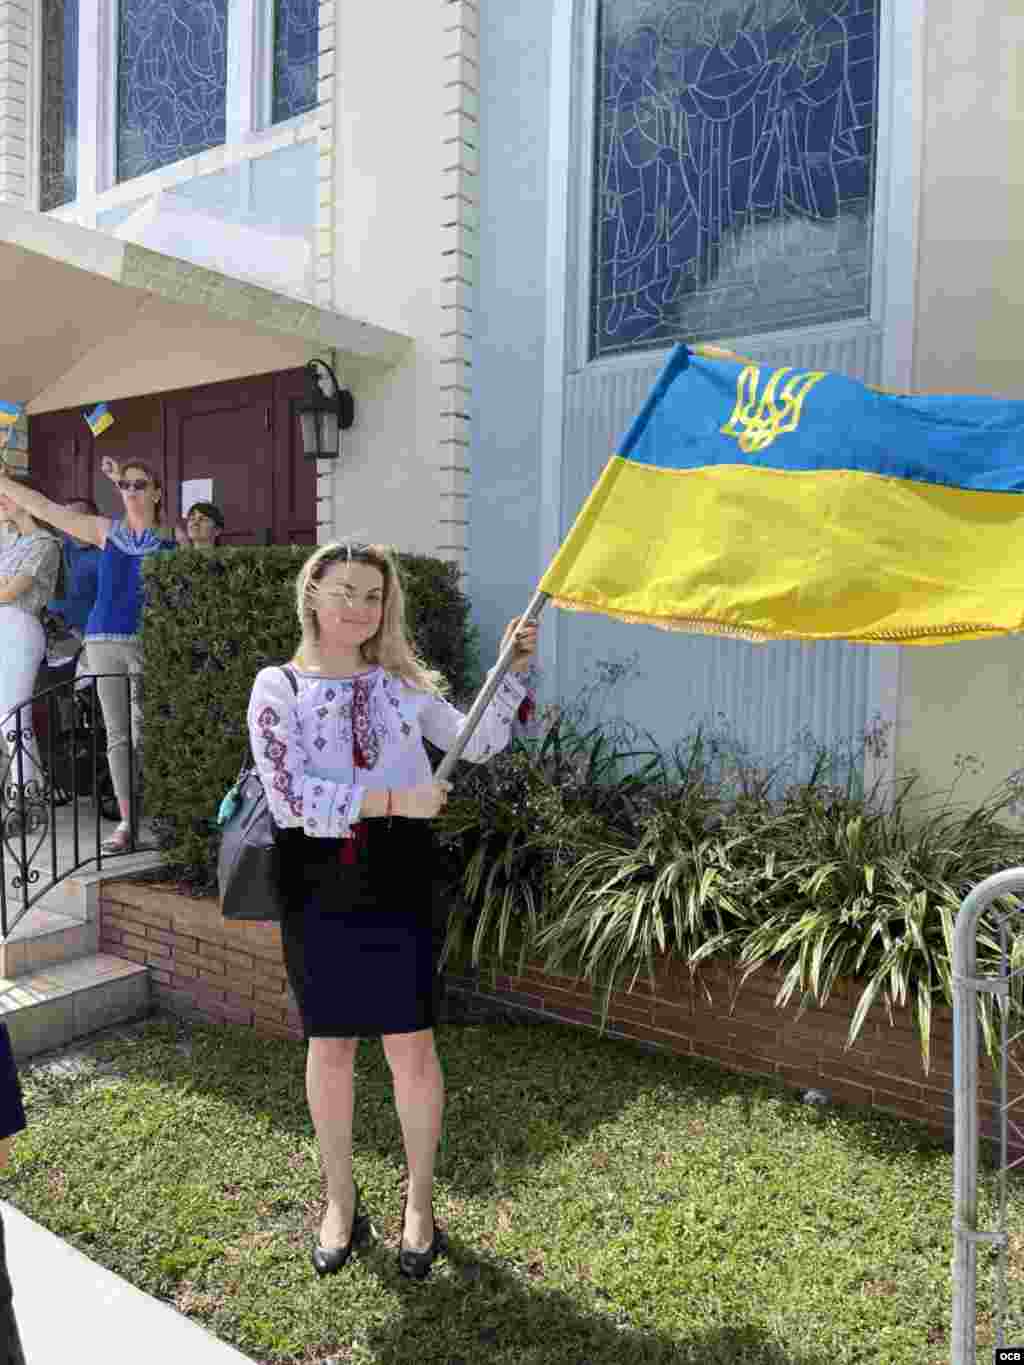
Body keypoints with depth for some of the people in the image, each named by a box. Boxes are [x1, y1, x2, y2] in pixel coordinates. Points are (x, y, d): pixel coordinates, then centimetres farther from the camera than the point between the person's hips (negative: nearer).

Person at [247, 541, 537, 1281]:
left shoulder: (403, 682, 6)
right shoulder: (279, 687, -3)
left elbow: (477, 743, 3)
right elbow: (289, 797, -15)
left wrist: (511, 671, -6)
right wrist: (394, 799, -18)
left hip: (397, 889, 1)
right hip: (318, 894, -1)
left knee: (411, 1046, 7)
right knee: (329, 1047, 13)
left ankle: (420, 1203, 29)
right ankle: (340, 1201, 34)